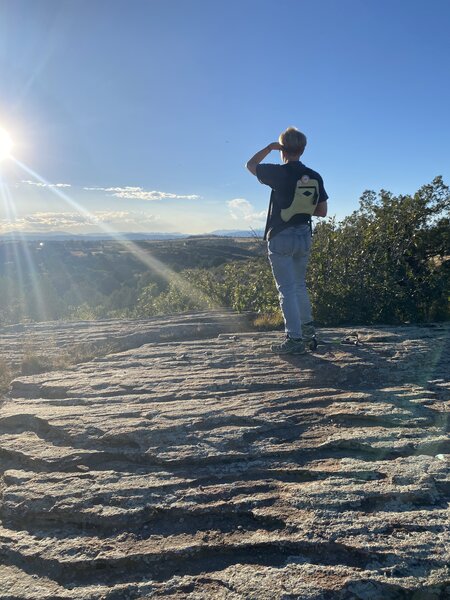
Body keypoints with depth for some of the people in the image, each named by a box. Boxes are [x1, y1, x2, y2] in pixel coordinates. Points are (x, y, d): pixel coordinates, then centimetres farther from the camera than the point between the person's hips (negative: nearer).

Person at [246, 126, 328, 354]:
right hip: (304, 236, 6)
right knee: (299, 285, 19)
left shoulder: (279, 173, -12)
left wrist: (270, 147, 15)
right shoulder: (315, 177, 2)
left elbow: (251, 165, 6)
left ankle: (295, 339, 0)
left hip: (281, 237, -6)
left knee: (287, 289, -1)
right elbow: (322, 211, 7)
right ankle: (308, 332, 24)